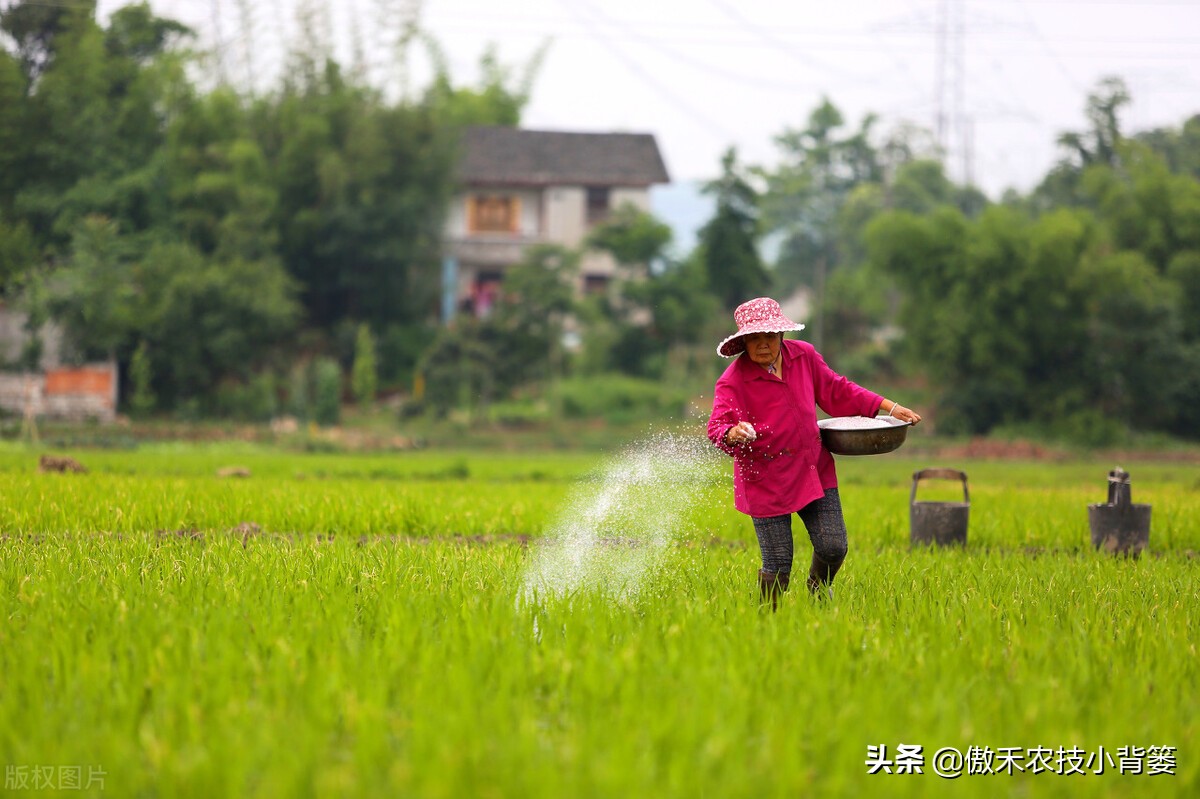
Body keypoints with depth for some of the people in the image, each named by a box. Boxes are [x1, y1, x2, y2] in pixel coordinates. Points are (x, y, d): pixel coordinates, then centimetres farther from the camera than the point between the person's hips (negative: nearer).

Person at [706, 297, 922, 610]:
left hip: (814, 470, 5)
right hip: (766, 481, -4)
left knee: (833, 547, 2)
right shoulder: (732, 382, -15)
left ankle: (818, 587, 36)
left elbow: (837, 392, 13)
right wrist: (733, 434, -51)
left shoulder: (804, 356, 0)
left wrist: (890, 408, 12)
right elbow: (718, 426, -27)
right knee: (778, 566, -4)